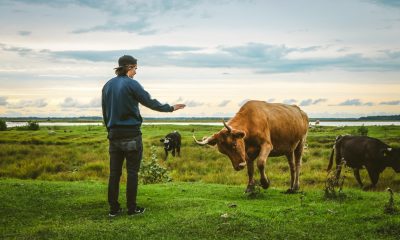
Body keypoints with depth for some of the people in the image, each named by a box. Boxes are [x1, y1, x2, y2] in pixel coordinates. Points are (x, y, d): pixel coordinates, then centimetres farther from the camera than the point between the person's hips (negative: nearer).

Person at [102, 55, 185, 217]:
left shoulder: (107, 86, 10)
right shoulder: (131, 84, -10)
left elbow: (105, 112, 15)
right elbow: (150, 102, -8)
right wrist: (170, 108, 5)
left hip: (114, 134, 6)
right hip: (131, 134, -6)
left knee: (114, 172, 8)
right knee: (132, 172, 2)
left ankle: (113, 208, 10)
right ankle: (132, 208, 6)